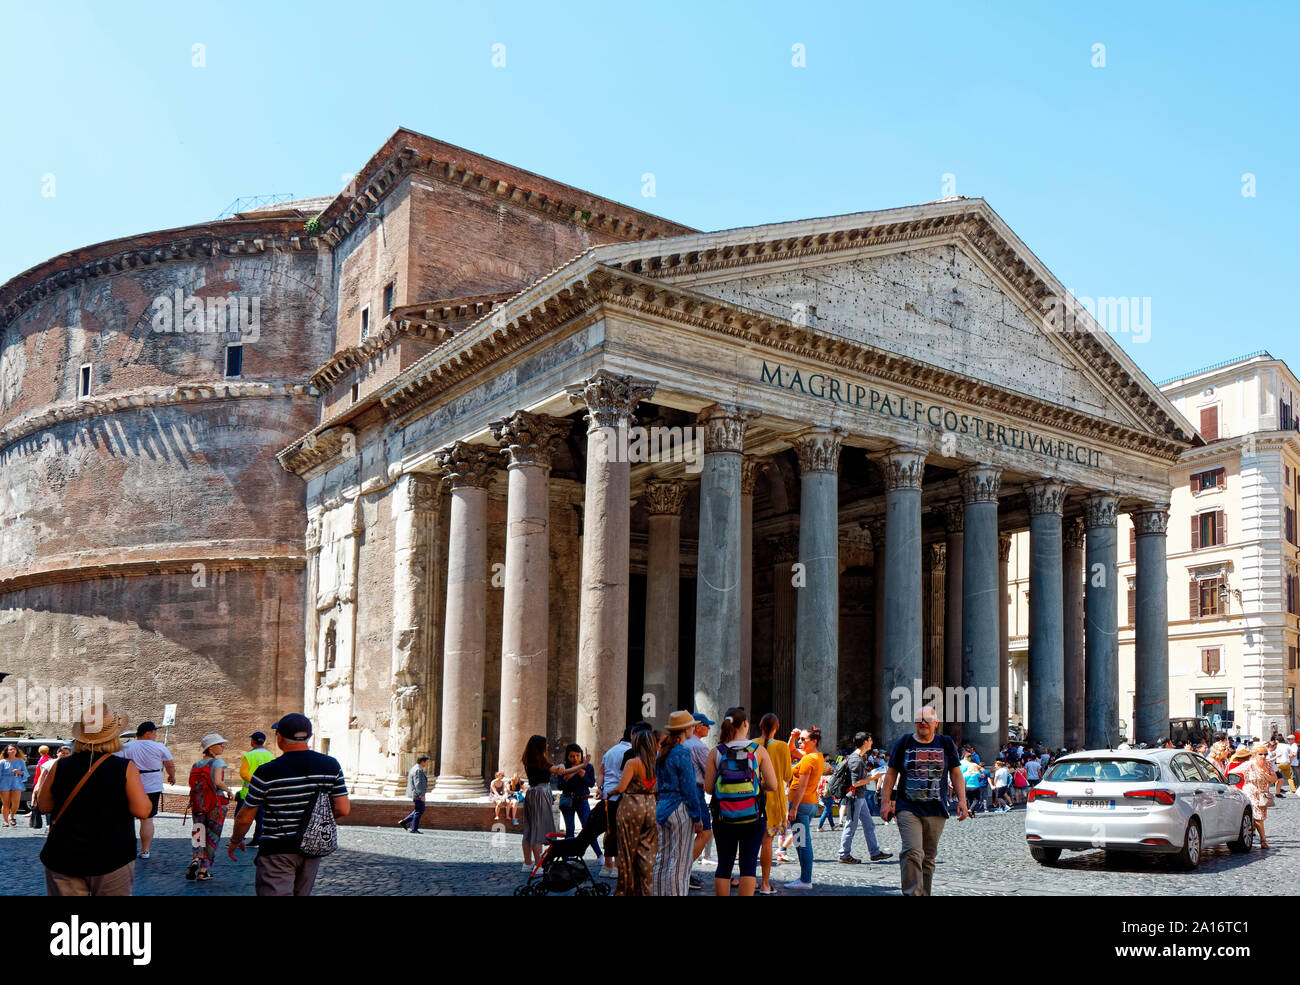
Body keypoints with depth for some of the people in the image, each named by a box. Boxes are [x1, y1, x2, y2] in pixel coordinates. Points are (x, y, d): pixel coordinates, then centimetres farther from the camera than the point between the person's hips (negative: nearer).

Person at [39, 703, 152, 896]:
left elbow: (43, 806, 6)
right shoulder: (125, 768, -13)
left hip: (63, 858, 2)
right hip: (112, 858, -2)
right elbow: (142, 811, -13)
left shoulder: (60, 766, -5)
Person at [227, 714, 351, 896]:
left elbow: (245, 818, -3)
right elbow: (343, 809, -2)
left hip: (277, 851, -5)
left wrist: (235, 841, 17)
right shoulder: (331, 765, -3)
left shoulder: (267, 773, -12)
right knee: (302, 893, 20)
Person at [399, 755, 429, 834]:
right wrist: (421, 795, -24)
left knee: (419, 810, 17)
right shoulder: (418, 770, -17)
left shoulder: (415, 768, 16)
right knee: (419, 811, -4)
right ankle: (413, 829, -1)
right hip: (417, 794, -10)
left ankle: (404, 822, 17)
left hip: (415, 794, 10)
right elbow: (418, 784, -23)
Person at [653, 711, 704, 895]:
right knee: (679, 863, -4)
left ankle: (660, 894, 16)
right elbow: (688, 789, -13)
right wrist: (697, 818, -8)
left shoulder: (662, 752, 12)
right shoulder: (682, 753, -13)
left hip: (662, 808, 8)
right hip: (680, 810, -8)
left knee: (662, 859, 12)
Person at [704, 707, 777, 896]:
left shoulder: (716, 752, -1)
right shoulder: (758, 750, -4)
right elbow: (772, 784, -7)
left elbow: (708, 787, -3)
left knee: (724, 866, 9)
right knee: (749, 865, 3)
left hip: (724, 817, 1)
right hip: (753, 817, -1)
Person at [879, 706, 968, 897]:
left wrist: (962, 800, 3)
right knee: (912, 852, -17)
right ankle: (912, 893, -17)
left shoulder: (946, 744, 10)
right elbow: (891, 774, 9)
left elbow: (956, 775, 14)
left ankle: (924, 894, 15)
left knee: (929, 857, 6)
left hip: (936, 810, 2)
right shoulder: (903, 744, 6)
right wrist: (885, 801, 2)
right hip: (908, 808, -2)